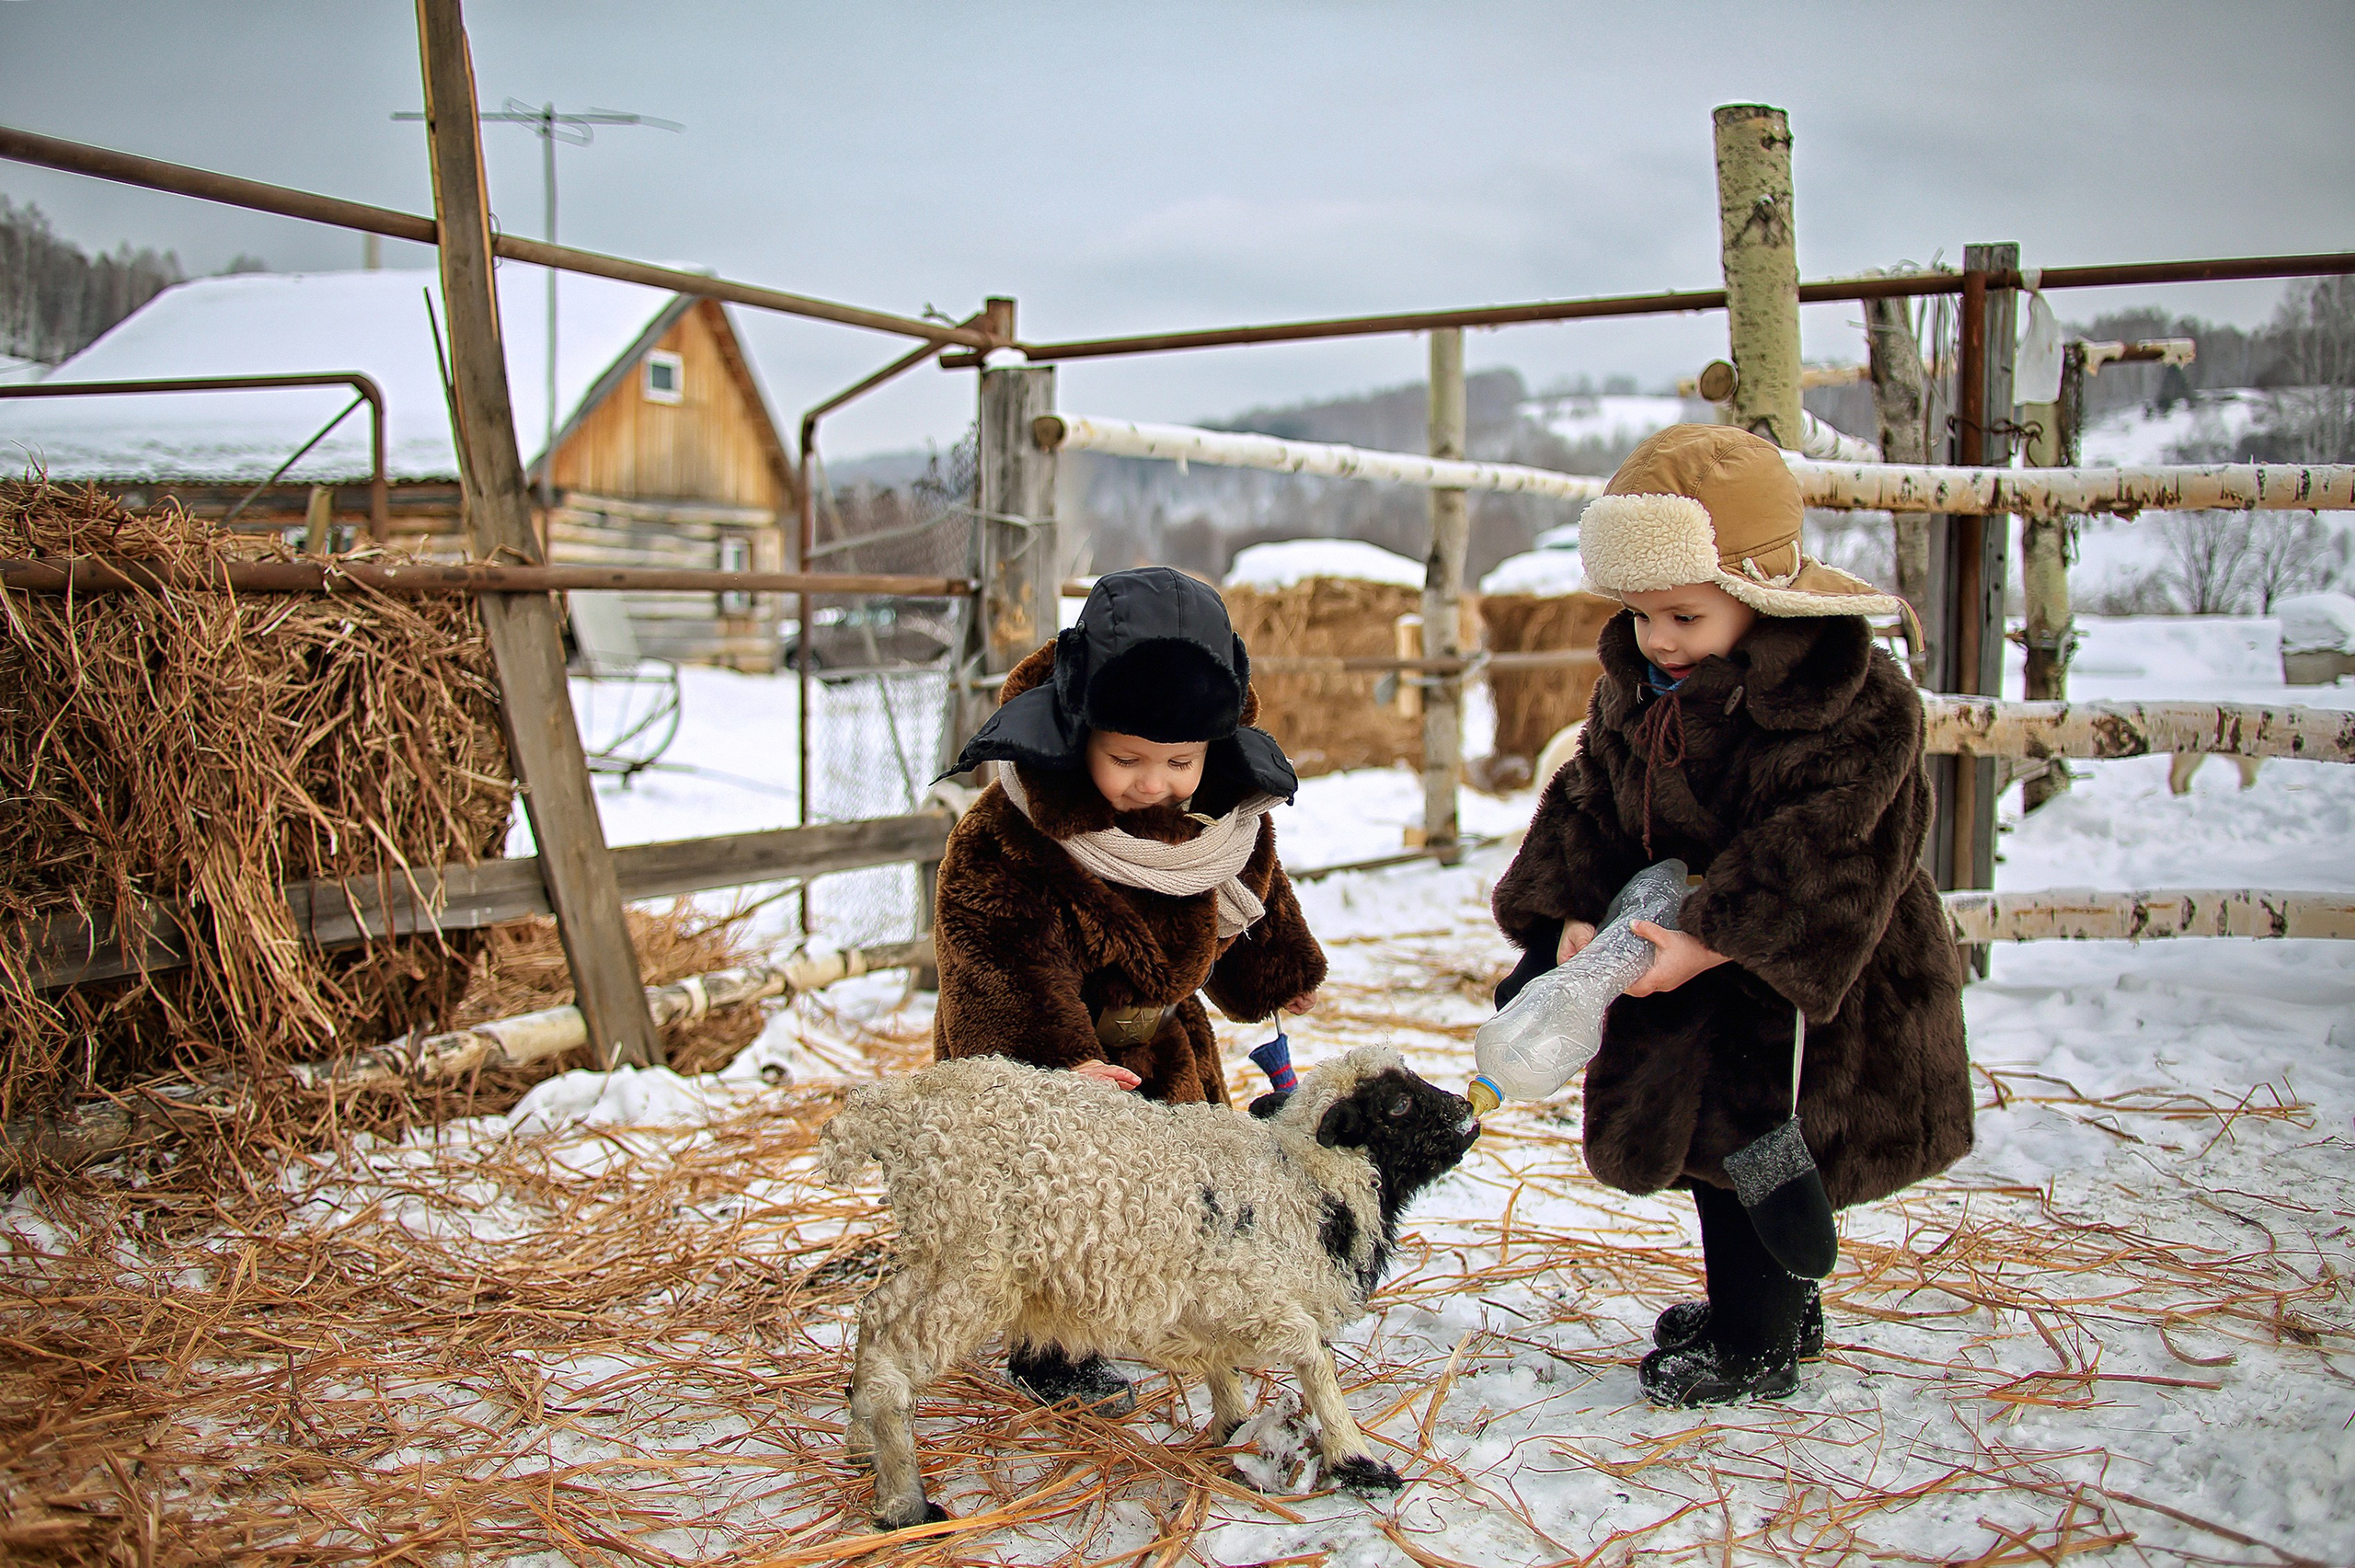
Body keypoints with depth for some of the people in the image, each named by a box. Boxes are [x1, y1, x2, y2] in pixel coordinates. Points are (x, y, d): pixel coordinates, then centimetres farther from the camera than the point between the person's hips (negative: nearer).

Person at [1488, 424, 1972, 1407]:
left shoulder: (1855, 702, -23)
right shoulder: (1634, 691, 0)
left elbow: (1819, 858, -29)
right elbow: (1590, 807, 4)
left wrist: (1706, 943, -33)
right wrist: (1574, 912, -13)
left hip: (1810, 990, -8)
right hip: (1702, 964, 8)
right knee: (1712, 1137, 19)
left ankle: (1755, 1354, 18)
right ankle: (1783, 1307, 42)